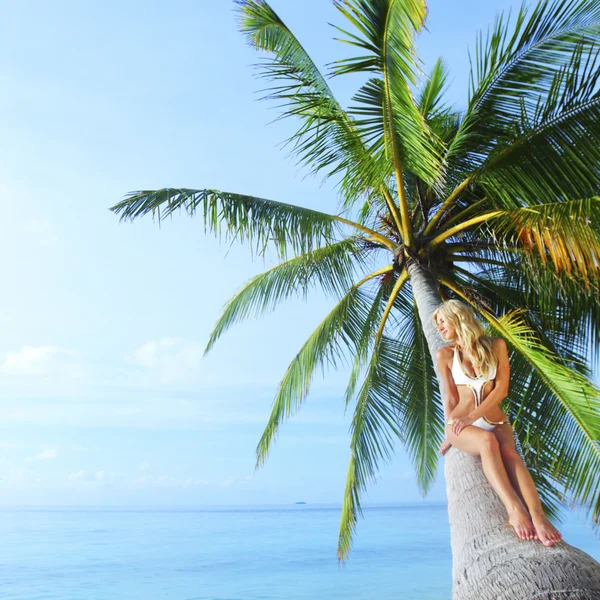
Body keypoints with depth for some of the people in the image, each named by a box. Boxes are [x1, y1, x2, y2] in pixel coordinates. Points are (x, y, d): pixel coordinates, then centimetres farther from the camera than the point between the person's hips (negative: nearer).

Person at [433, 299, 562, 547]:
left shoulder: (496, 346, 3)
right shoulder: (445, 354, 5)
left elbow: (501, 389, -5)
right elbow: (451, 398, 7)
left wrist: (472, 416, -14)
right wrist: (449, 435, 0)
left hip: (496, 422, 1)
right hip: (461, 425, -1)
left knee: (508, 452, -33)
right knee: (488, 441, -35)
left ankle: (538, 515, -49)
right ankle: (514, 509, -47)